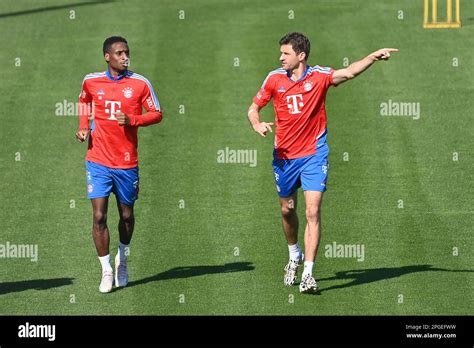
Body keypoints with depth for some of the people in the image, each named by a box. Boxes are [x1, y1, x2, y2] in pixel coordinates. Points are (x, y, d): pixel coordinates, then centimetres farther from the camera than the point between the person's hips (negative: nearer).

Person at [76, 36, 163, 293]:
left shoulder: (139, 83, -4)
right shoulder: (91, 82, 1)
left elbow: (156, 114, 0)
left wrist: (131, 120, -16)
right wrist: (84, 127, 7)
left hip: (127, 163, 0)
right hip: (98, 161, 0)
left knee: (126, 216, 12)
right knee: (99, 216, -9)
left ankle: (122, 260, 38)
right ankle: (106, 271, 2)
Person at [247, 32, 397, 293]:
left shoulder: (319, 76, -8)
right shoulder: (274, 78, -1)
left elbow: (348, 72, -23)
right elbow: (254, 107, 7)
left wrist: (373, 56, -38)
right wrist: (257, 125, -15)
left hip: (313, 155, -3)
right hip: (284, 155, 3)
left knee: (313, 211, -13)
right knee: (287, 210, 15)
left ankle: (308, 273, -14)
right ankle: (294, 256, 42)